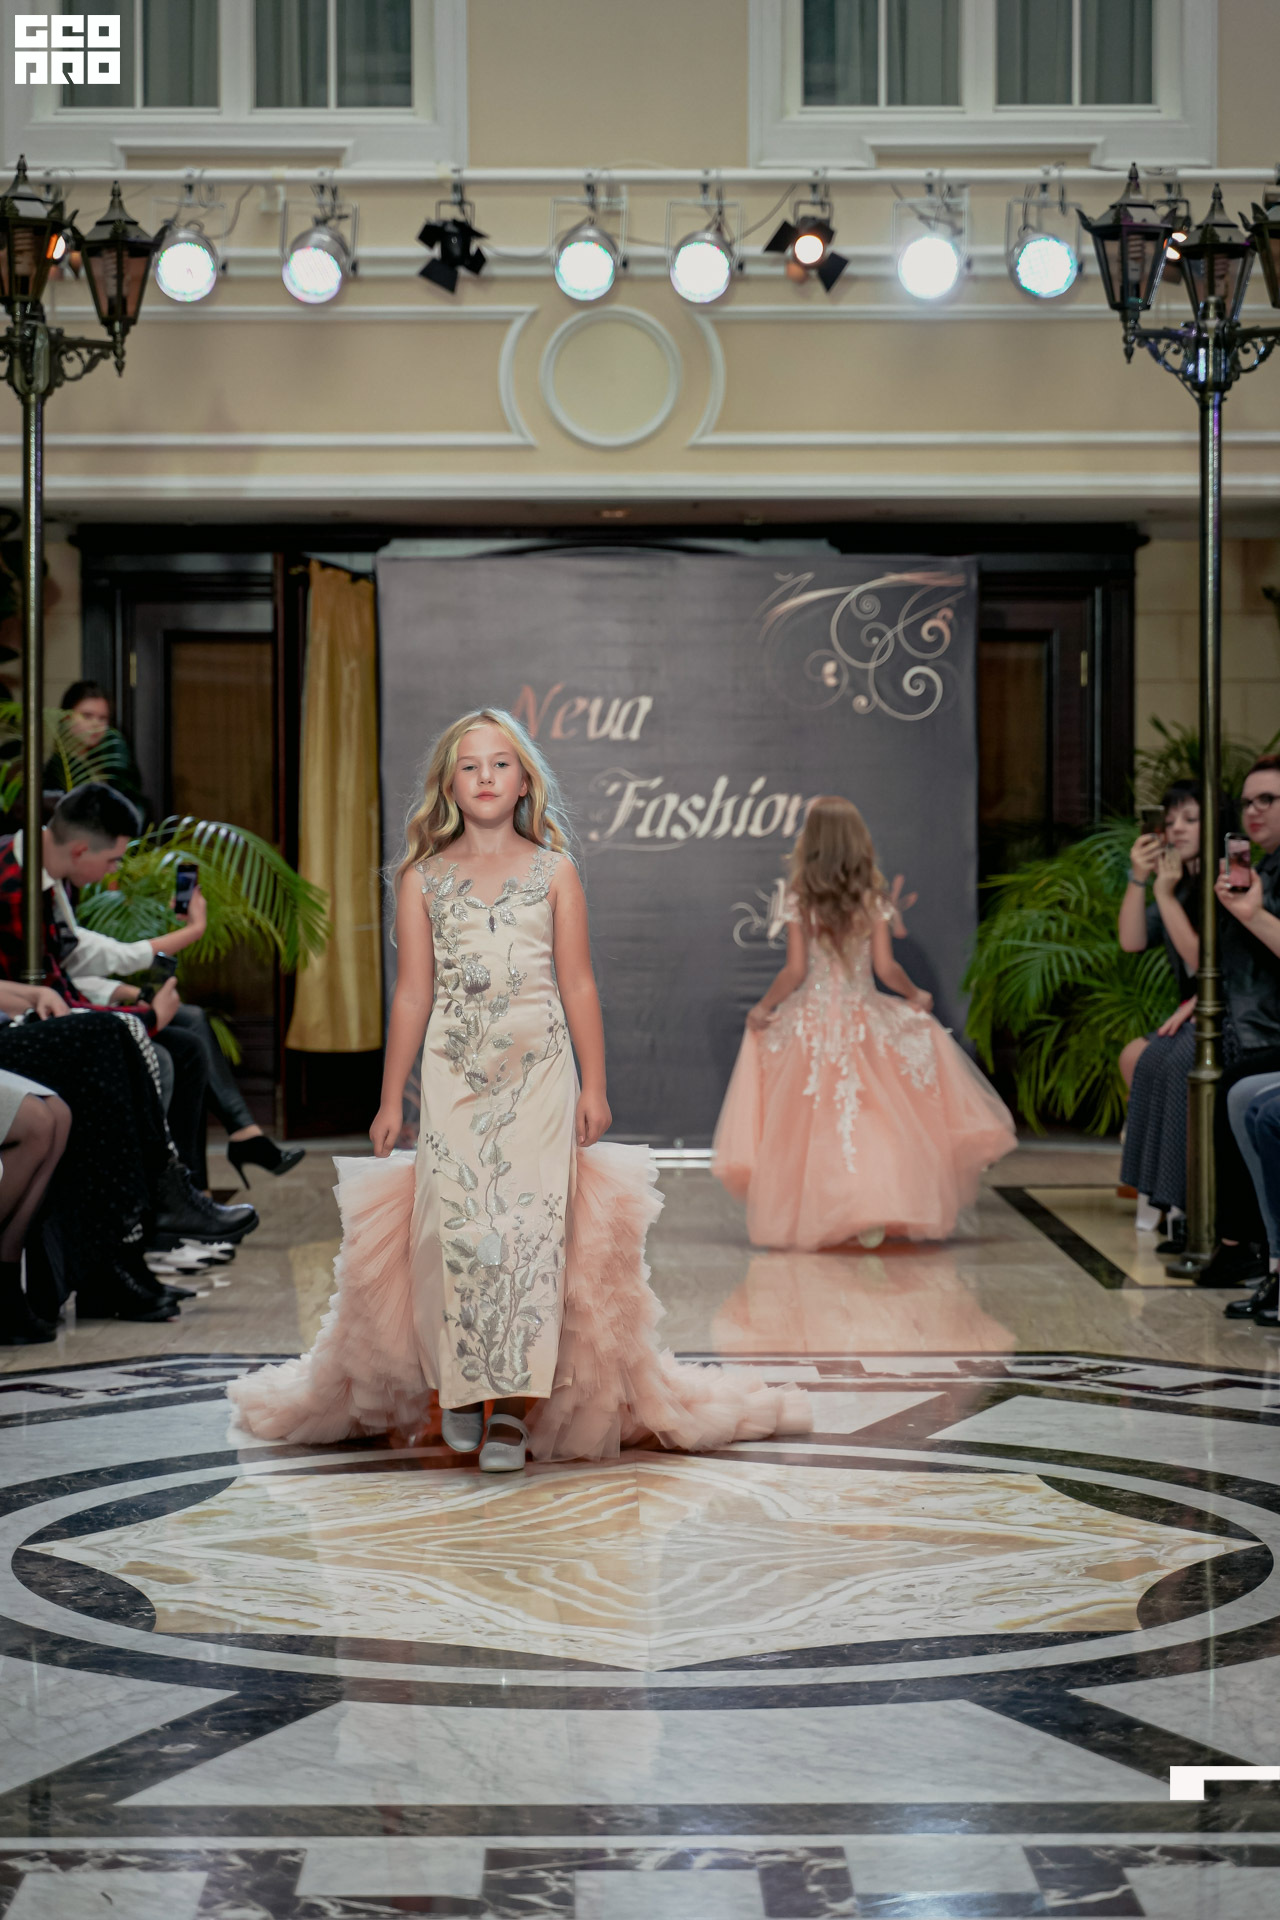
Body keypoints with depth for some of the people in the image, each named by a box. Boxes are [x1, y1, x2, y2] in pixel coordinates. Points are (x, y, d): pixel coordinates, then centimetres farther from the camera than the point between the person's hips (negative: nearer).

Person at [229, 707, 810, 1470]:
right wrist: (392, 1098, 7)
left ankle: (514, 1406, -11)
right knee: (457, 1222, -7)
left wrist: (594, 1084, 2)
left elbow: (579, 985, 6)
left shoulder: (554, 873, 7)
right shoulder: (423, 879, 7)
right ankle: (460, 1384, 8)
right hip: (454, 1072, 1)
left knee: (531, 1219, -11)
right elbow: (413, 994, 8)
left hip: (539, 1070, -1)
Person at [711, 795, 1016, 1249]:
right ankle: (874, 1210, -4)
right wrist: (915, 995, 13)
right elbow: (885, 968, -5)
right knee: (871, 1120, 9)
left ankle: (804, 1218, 10)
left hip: (811, 1020, -1)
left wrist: (763, 1009, 6)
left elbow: (795, 971, -8)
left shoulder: (800, 902, -7)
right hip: (863, 1019, 1)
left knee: (814, 1125, 9)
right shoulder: (873, 899, -4)